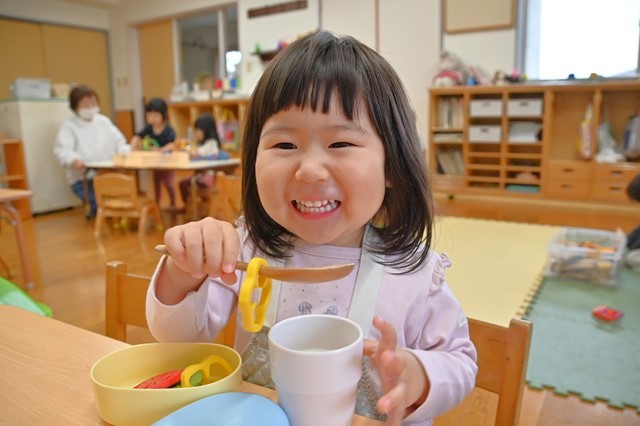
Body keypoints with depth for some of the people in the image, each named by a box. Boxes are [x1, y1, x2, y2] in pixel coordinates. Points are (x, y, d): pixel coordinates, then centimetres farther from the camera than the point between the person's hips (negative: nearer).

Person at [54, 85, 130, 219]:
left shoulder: (103, 121, 17)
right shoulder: (69, 126, 0)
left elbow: (118, 141, 18)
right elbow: (62, 150, -14)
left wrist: (125, 151, -5)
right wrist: (73, 159, -37)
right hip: (84, 179, -5)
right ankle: (96, 209, 6)